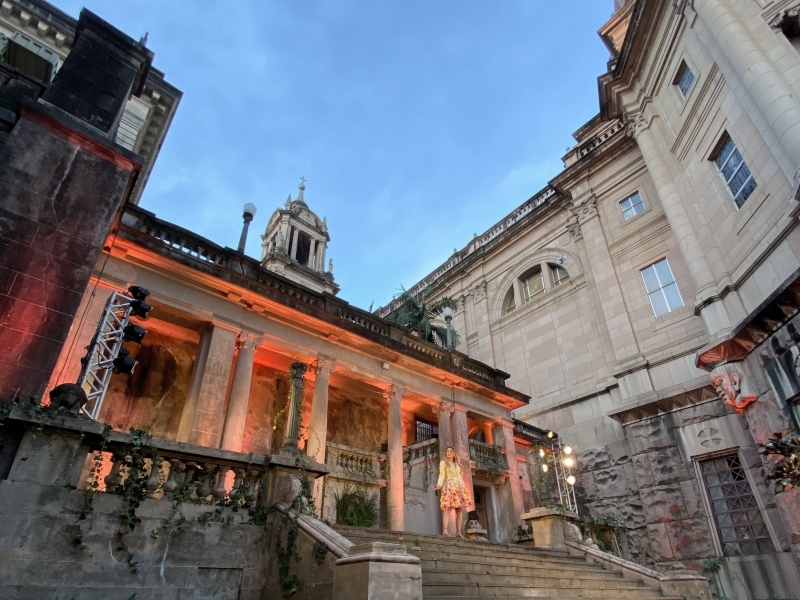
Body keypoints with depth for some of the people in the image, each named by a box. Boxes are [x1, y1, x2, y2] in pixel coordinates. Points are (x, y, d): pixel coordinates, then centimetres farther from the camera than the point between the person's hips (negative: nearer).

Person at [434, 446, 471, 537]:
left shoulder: (457, 464, 26)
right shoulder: (443, 463, 12)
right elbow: (442, 475, -2)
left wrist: (464, 488, 11)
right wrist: (439, 485, -18)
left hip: (459, 487, 5)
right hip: (449, 486, -5)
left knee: (460, 509, -3)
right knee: (448, 507, -20)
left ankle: (458, 531, -3)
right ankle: (445, 530, -29)